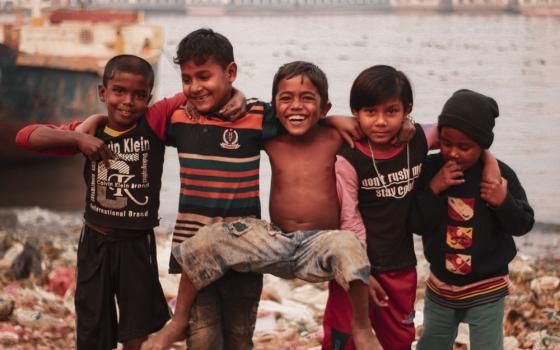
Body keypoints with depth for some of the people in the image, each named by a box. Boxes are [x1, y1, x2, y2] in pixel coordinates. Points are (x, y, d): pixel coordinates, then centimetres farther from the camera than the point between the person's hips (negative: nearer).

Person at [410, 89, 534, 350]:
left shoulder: (499, 174, -14)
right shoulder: (431, 168, -11)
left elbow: (523, 225, -6)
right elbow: (416, 224, -12)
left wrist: (505, 202, -25)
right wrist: (433, 189, -26)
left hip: (486, 289, -2)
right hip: (440, 285, 2)